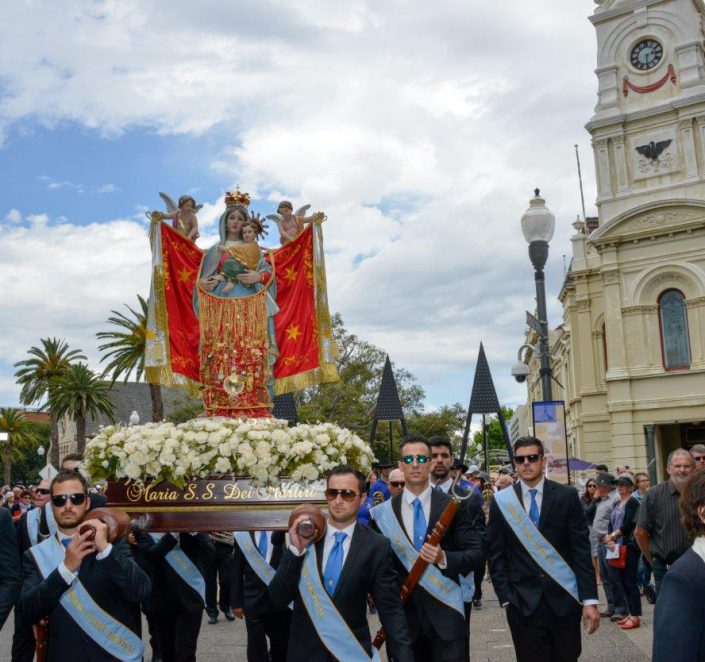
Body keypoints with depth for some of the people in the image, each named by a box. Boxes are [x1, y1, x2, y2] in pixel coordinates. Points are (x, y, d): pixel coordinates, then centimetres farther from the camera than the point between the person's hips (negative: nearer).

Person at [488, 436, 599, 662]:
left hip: (564, 600, 0)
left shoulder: (567, 496, 0)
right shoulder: (501, 501, 1)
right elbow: (496, 556, 4)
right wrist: (505, 598, -3)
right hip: (523, 604, 0)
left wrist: (590, 599, -6)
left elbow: (581, 550, -1)